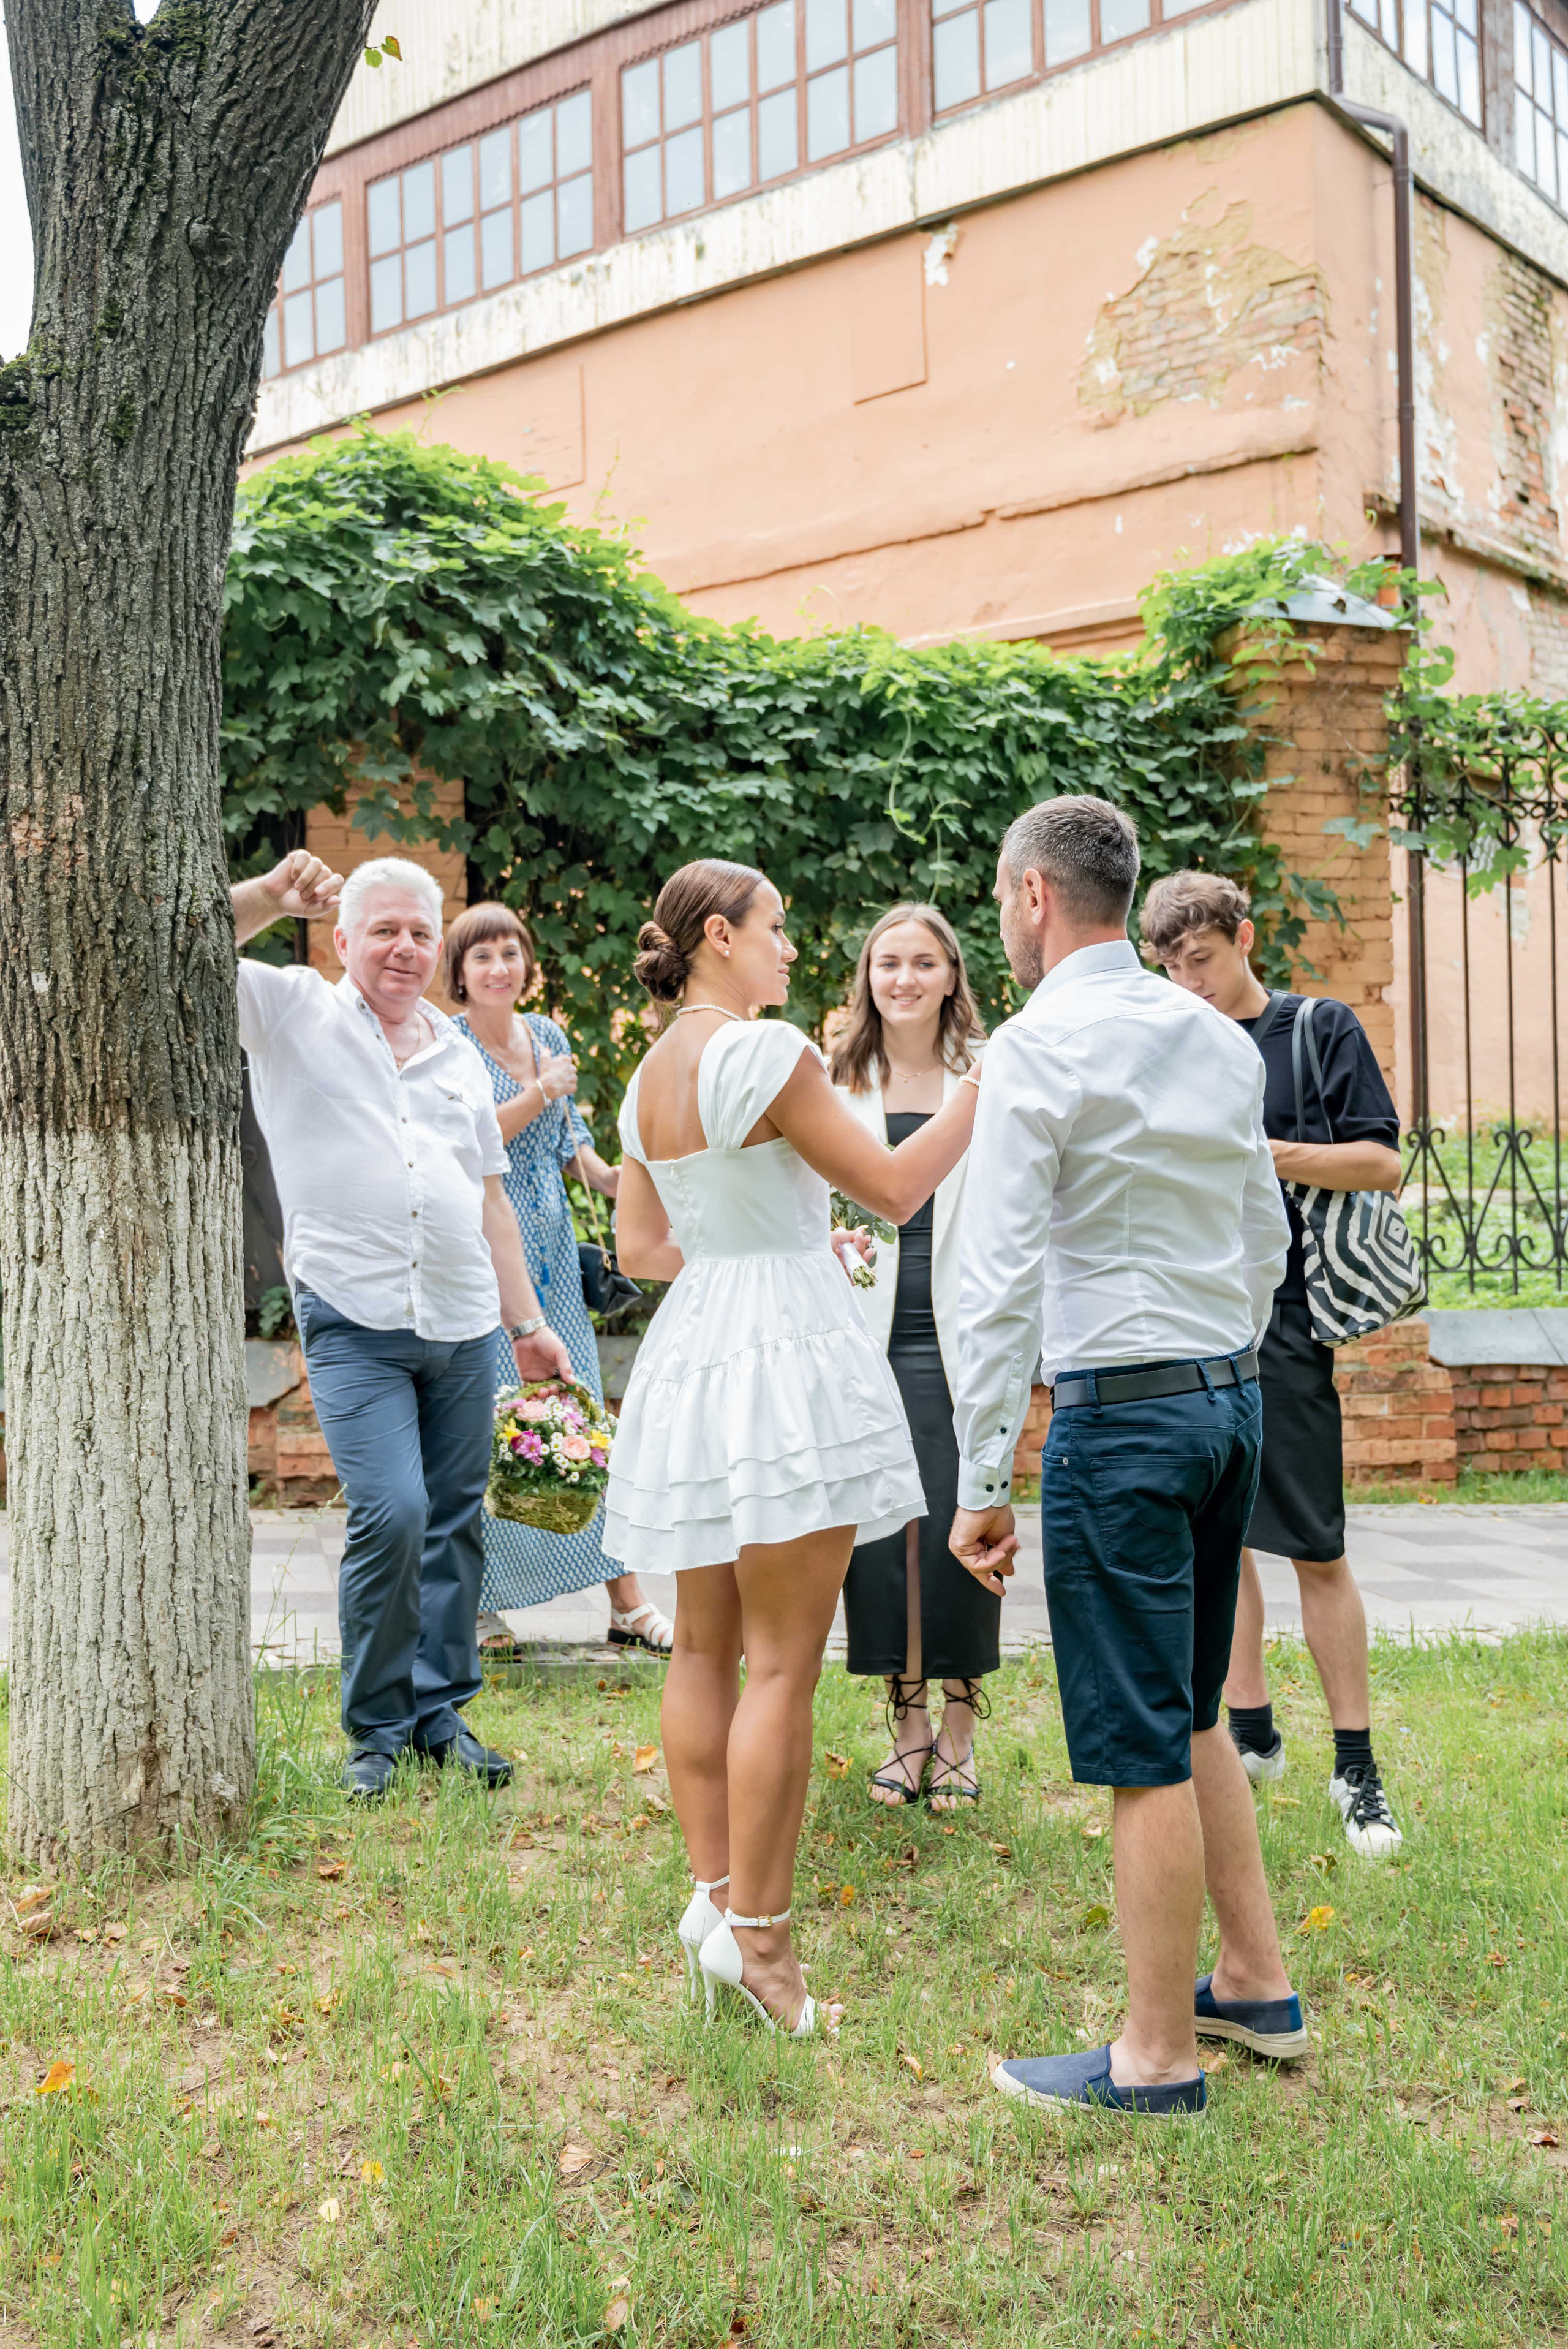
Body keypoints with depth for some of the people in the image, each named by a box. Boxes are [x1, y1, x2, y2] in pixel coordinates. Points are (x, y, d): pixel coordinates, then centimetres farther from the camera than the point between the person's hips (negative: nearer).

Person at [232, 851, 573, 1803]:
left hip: (465, 1324, 5)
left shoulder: (460, 1055, 18)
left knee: (455, 1519, 8)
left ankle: (442, 1713, 23)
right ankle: (376, 1730, 5)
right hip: (355, 1321, -5)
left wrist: (529, 1322, 18)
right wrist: (272, 896, -17)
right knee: (393, 1515, -14)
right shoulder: (293, 1011, 5)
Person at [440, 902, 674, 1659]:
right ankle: (479, 1605, 13)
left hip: (551, 1247, 5)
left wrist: (604, 1173, 2)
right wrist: (541, 1092, -14)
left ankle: (627, 1605, 8)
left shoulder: (548, 1036, 13)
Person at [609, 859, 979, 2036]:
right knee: (782, 1663, -3)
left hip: (691, 1355, 9)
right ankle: (757, 1931, 3)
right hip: (788, 1356, -9)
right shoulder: (767, 1052, -13)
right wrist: (988, 1082, -3)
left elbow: (639, 1248, 14)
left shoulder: (648, 1080, 12)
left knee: (704, 1647, 14)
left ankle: (716, 1894, 22)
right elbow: (894, 1189, -10)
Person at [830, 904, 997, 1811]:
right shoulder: (834, 1085, 10)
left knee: (959, 1531, 0)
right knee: (880, 1531, 3)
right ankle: (909, 1725, 18)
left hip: (961, 1341, -2)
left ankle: (959, 1731, 15)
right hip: (869, 1339, 2)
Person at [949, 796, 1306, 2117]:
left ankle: (1160, 2058, 13)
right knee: (1192, 1716, 21)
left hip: (1121, 1414, -8)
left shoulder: (1037, 1047, -12)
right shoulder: (1221, 1040, 11)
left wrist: (982, 1482, -13)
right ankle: (1256, 1985, 32)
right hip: (1234, 1395, 8)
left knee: (1145, 1750, 1)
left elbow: (1000, 1280, -16)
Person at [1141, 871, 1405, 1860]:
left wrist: (1265, 1155, -15)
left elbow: (1385, 1164, -3)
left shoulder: (1322, 1029, 2)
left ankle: (1357, 1767, 8)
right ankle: (1250, 1733, 24)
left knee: (1317, 1551, -2)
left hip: (1285, 1323, -4)